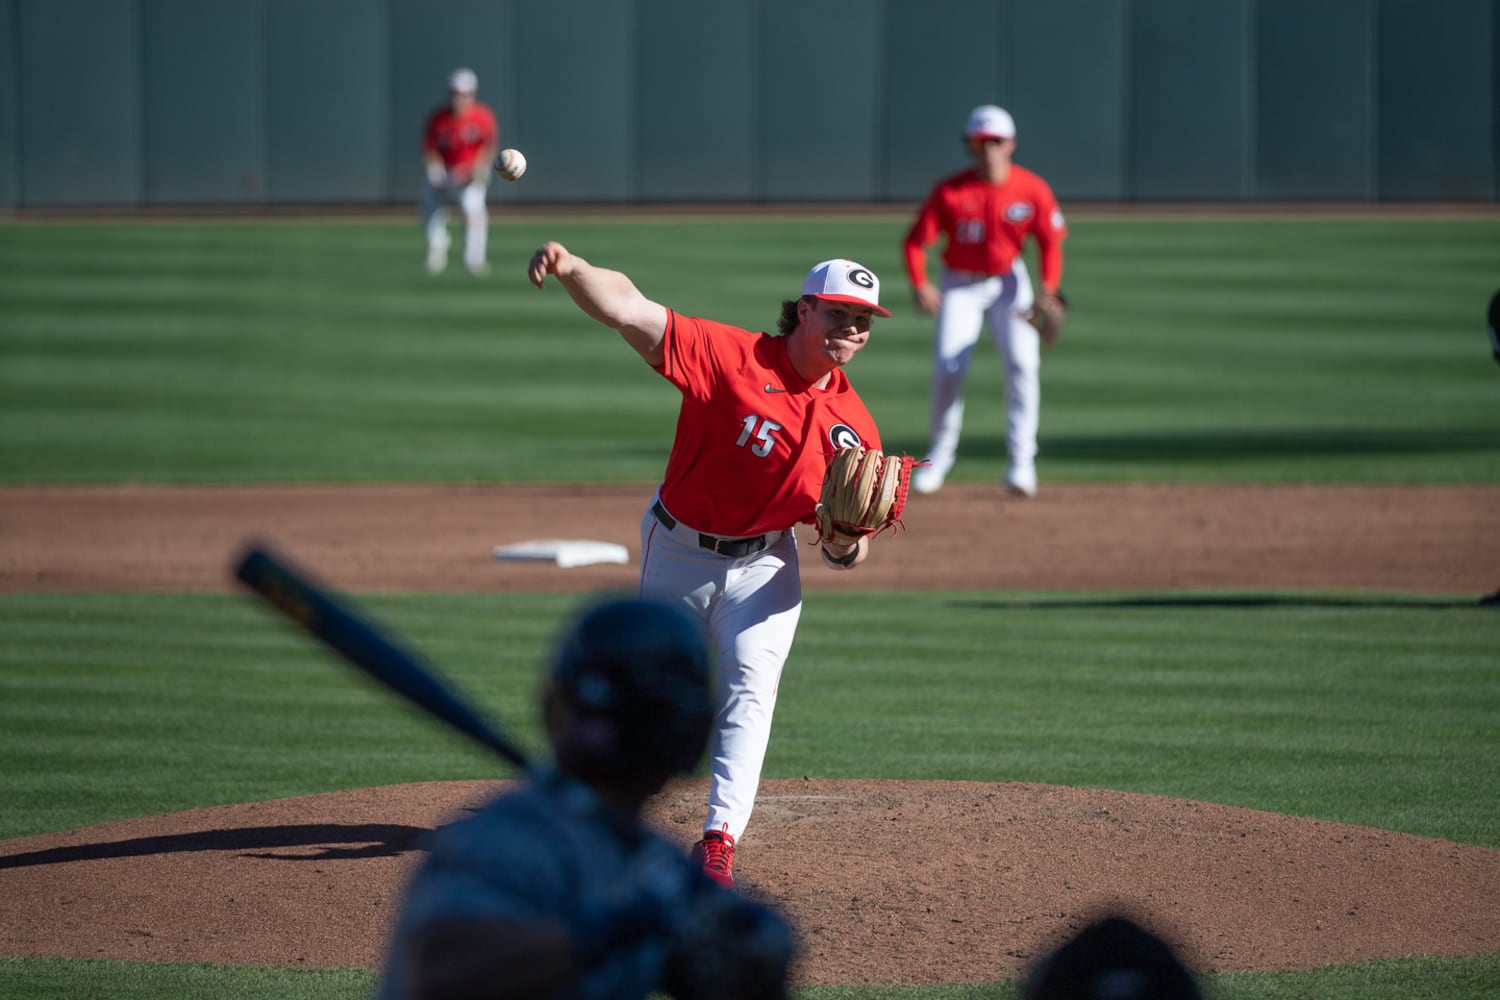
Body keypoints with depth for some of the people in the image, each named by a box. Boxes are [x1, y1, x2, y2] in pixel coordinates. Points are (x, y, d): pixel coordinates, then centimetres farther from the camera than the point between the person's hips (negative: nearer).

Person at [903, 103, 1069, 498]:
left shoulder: (1032, 190, -10)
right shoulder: (950, 191, -14)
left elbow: (1050, 242, -3)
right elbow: (916, 240, -11)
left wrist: (1048, 291, -16)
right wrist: (920, 285, -25)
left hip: (1008, 281, 1)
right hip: (960, 285, -1)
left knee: (1022, 363, -15)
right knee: (948, 369, -10)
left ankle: (1021, 461, -12)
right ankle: (939, 455, 10)